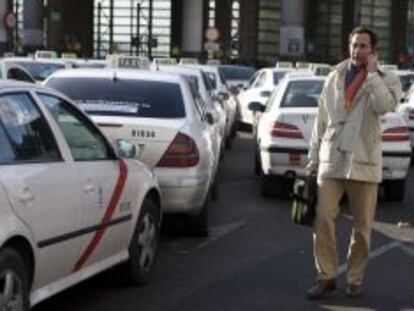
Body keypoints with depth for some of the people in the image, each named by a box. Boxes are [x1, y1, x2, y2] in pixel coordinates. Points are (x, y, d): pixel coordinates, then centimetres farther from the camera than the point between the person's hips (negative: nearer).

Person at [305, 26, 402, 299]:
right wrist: (313, 158, 12)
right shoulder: (334, 78, 11)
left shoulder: (387, 80, 1)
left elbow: (385, 106, -22)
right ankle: (326, 277, 6)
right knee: (323, 219, -4)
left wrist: (372, 73, -16)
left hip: (364, 162, -2)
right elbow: (321, 120, 13)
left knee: (362, 225, 4)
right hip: (331, 160, 2)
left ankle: (356, 278, 19)